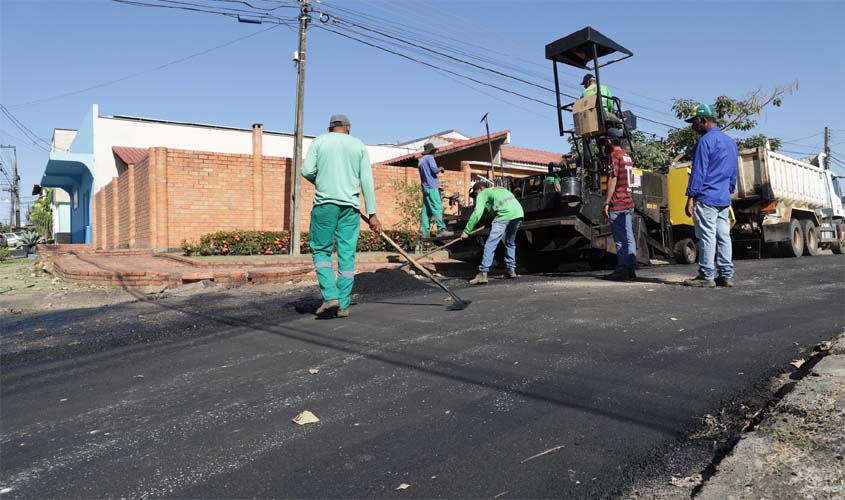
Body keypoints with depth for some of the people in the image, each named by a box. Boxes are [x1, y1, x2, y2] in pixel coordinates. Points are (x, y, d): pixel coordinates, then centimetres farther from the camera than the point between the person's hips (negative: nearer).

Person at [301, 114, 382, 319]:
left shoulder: (319, 142, 9)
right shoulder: (359, 145, 12)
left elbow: (307, 170, -4)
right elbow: (367, 181, 4)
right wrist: (372, 213, 3)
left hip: (324, 203, -1)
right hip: (350, 205, 2)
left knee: (321, 250, 9)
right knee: (347, 254, 5)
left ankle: (330, 296, -6)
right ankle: (343, 305, 7)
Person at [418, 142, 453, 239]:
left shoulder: (421, 160, 21)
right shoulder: (429, 157, -4)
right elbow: (434, 170, -15)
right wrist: (440, 169, 5)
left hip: (425, 187, 9)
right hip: (432, 187, -9)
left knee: (426, 210, 5)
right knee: (438, 208, -13)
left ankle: (425, 232, 1)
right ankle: (441, 230, -21)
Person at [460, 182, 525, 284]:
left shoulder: (483, 193, 15)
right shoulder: (501, 189, 37)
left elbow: (477, 213, 1)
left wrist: (466, 231, 2)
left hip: (505, 215, -7)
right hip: (519, 213, 7)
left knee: (490, 244, -7)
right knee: (510, 242, 25)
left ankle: (483, 273, -13)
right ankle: (511, 269, 26)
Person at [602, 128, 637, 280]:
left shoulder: (614, 155, -9)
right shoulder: (627, 155, 17)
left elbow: (613, 180, -16)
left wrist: (606, 203, -15)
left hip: (617, 204, -8)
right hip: (629, 202, 8)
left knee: (620, 239, -7)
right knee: (629, 237, 8)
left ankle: (622, 270, -6)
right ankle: (631, 269, 11)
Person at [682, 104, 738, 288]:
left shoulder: (706, 141, -9)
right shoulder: (730, 142, 19)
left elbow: (698, 172, -13)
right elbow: (733, 174, 21)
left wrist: (690, 198, -12)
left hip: (706, 198, -8)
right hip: (724, 199, 8)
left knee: (707, 237, -6)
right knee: (724, 236, 8)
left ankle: (706, 276, -4)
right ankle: (726, 275, 10)